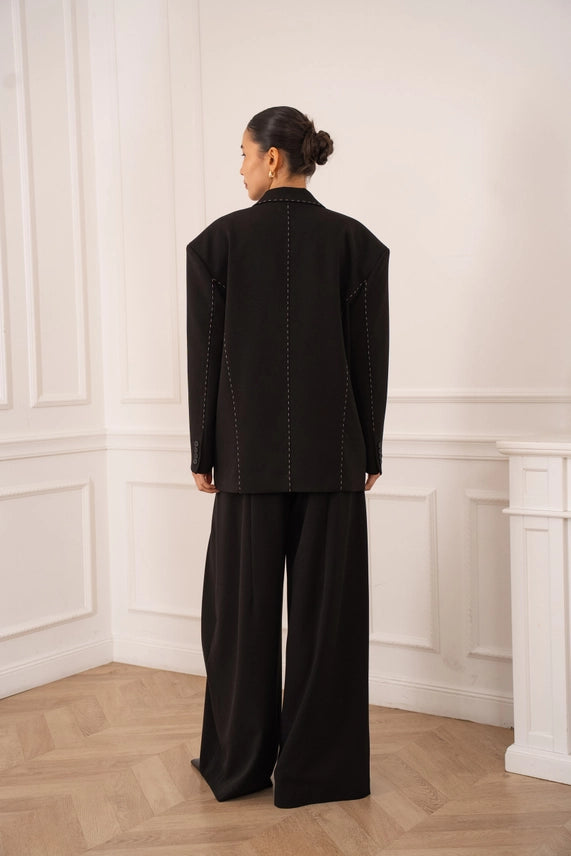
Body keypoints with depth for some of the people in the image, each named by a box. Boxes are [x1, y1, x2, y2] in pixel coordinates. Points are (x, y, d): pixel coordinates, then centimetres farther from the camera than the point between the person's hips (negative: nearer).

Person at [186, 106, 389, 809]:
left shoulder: (219, 241, -4)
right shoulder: (356, 242, 0)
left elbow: (205, 355, -3)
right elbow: (371, 356, 1)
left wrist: (204, 454, 5)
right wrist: (370, 453, 9)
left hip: (250, 455, -1)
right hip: (333, 457, 1)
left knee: (242, 605, 11)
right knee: (326, 607, 8)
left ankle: (238, 764, 23)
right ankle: (319, 768, 18)